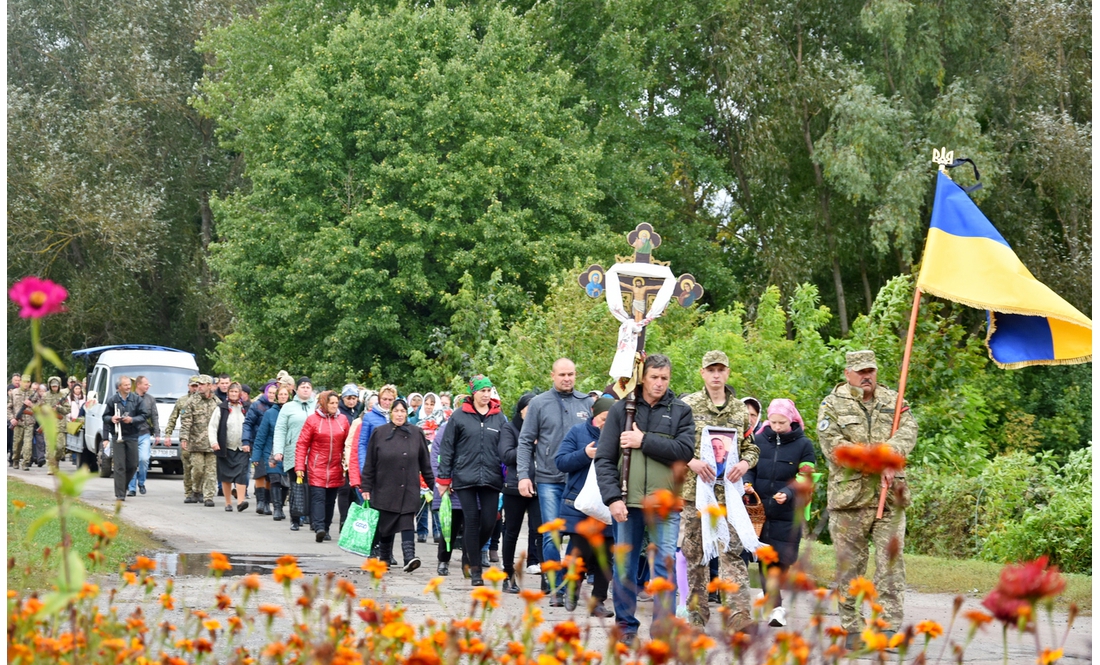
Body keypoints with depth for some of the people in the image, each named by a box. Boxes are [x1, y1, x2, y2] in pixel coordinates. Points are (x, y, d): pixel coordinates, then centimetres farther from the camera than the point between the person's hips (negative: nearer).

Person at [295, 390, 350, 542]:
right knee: (318, 497, -13)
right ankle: (319, 528, -22)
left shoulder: (343, 420, 7)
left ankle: (326, 529, 16)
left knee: (330, 500, 8)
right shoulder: (312, 419, -3)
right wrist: (299, 466, -7)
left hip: (335, 469, 4)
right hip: (316, 467, -4)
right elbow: (302, 444, -2)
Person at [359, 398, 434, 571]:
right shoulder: (379, 433, 3)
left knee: (407, 523, -11)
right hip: (386, 490, 0)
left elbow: (425, 462, 9)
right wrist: (366, 488, 2)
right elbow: (370, 464, 4)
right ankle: (385, 559, 21)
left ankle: (409, 557, -23)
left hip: (409, 490, 0)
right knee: (386, 525, 6)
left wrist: (432, 484, 8)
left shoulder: (416, 433, 5)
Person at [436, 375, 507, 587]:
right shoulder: (459, 417, 2)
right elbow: (447, 448, 4)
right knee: (472, 522, -4)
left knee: (489, 523, -2)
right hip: (465, 478, -2)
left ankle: (470, 552, 26)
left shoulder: (499, 418, 9)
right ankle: (475, 569, 4)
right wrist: (444, 478, 2)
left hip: (491, 479, 2)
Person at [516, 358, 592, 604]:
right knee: (552, 535, -4)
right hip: (548, 480, -2)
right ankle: (556, 588, 1)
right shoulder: (539, 403, 3)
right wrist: (523, 475, -5)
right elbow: (525, 442, 4)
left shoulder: (587, 403, 7)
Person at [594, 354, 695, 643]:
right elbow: (604, 458, 2)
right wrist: (613, 498, -9)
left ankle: (663, 629, 1)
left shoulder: (681, 411, 6)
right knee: (624, 567, 7)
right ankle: (625, 624, 19)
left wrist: (644, 441, -12)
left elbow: (685, 450, -9)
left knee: (665, 565, -5)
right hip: (627, 503, 1)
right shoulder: (621, 409, 6)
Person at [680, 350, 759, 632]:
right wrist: (691, 462, -15)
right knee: (695, 553, 5)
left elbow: (751, 447, 17)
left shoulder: (739, 409, 12)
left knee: (732, 550, -10)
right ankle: (697, 614, 13)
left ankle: (739, 610, -18)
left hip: (728, 491, 1)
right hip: (694, 489, -1)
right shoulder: (687, 405, 4)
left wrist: (744, 463, -5)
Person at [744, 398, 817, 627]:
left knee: (780, 560, -3)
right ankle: (776, 606, 2)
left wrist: (788, 493, -21)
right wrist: (747, 483, -12)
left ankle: (771, 596, 14)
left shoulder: (803, 445, 1)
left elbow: (805, 480, -3)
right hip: (759, 511, 2)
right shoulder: (758, 440, 9)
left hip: (787, 515, -2)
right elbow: (750, 468, 11)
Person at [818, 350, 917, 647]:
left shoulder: (893, 400, 14)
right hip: (849, 498, -2)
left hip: (890, 497, 2)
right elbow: (834, 447, -10)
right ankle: (852, 629, 10)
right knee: (850, 566, 3)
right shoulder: (833, 405, 3)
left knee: (891, 561, -4)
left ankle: (890, 626, -4)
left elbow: (908, 432, -3)